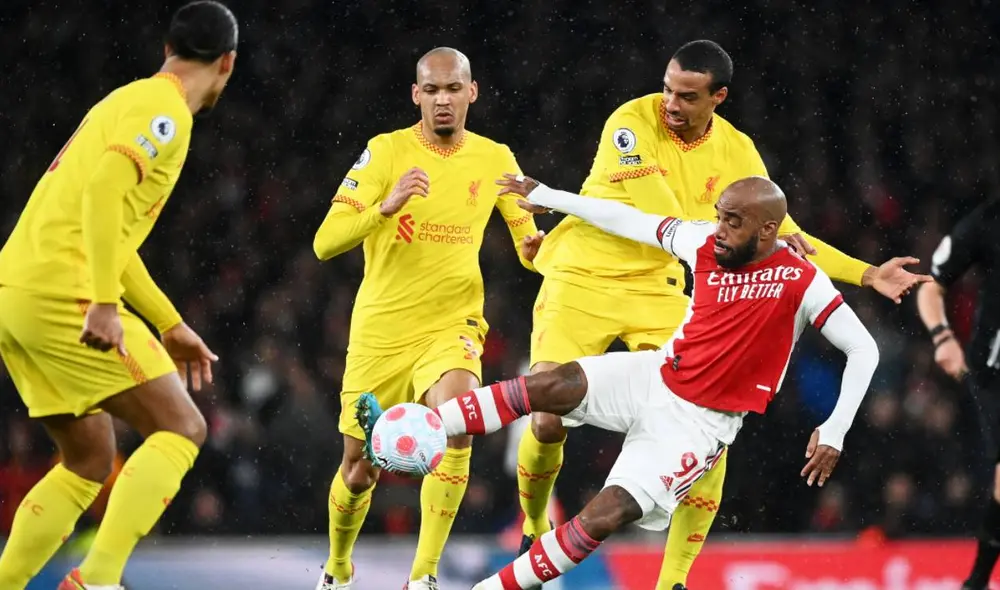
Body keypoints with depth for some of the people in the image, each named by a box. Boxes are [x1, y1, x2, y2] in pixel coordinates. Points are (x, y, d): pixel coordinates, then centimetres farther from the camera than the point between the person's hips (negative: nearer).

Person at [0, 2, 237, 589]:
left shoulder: (127, 102, 23)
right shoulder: (163, 113, -7)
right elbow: (103, 192, -23)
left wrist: (170, 326, 30)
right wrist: (105, 304, -28)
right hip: (63, 293, -9)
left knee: (91, 462, 16)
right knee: (181, 429, -6)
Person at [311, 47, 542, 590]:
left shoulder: (495, 159, 0)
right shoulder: (386, 151, -8)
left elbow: (528, 242, 12)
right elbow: (325, 243, -16)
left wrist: (535, 249, -14)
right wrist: (385, 206, -33)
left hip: (451, 327, 0)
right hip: (379, 332, 0)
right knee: (360, 467, 9)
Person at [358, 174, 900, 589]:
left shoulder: (801, 281, -17)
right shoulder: (705, 243, -4)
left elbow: (864, 350, -13)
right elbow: (631, 221, 9)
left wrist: (835, 431, -19)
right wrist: (548, 197, 15)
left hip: (699, 422, -4)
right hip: (653, 378, 4)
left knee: (607, 514, -19)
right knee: (553, 384, -23)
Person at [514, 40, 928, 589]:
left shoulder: (735, 151, -2)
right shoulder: (631, 124, -18)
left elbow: (783, 236, 6)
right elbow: (664, 222, -27)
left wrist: (867, 275, -2)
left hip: (658, 290, 4)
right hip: (581, 280, -4)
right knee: (548, 424, -14)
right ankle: (535, 532, 18)